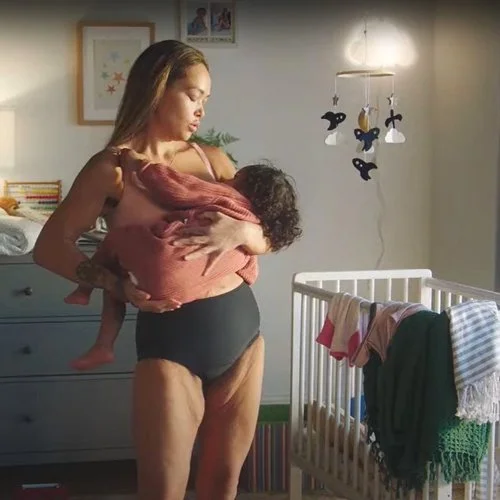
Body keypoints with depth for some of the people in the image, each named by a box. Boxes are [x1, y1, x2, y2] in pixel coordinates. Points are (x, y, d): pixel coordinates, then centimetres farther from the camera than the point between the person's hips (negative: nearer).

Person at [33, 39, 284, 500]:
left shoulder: (212, 159, 8)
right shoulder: (113, 167, -5)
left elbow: (267, 238, 5)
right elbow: (49, 246, -9)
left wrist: (238, 230, -18)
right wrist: (118, 285, -23)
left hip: (242, 328, 5)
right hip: (171, 336, -5)